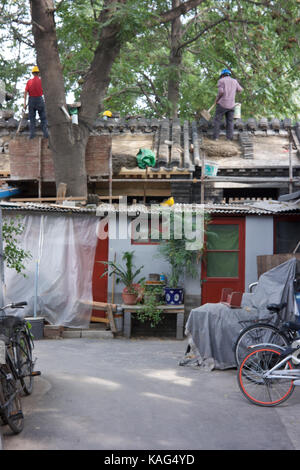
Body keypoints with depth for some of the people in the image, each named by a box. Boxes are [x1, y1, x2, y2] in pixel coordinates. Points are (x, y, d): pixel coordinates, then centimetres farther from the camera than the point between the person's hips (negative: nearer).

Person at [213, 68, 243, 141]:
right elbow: (240, 89, 23)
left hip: (222, 104, -3)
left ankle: (216, 137, 2)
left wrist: (216, 99, -2)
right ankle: (229, 137, 3)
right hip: (231, 105, 4)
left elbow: (220, 92, -16)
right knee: (230, 121, 9)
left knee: (217, 120, 5)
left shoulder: (221, 81, -3)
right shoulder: (234, 81, 9)